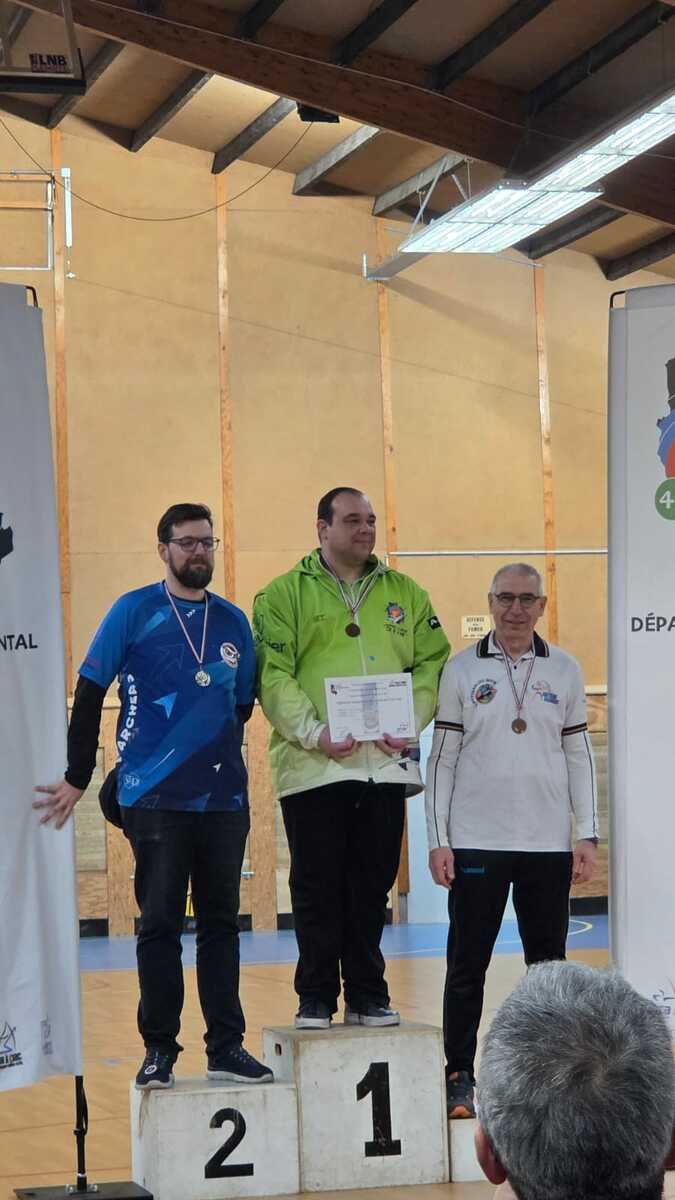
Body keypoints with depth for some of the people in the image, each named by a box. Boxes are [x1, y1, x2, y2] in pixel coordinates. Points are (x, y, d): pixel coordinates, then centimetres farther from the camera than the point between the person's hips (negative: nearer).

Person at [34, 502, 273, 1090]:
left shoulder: (233, 622, 11)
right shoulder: (134, 612, 0)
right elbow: (90, 696, 1)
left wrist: (221, 762, 13)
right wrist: (77, 779, 0)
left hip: (224, 797, 3)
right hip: (155, 797, -3)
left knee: (222, 923, 7)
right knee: (160, 924, -1)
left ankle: (227, 1046, 13)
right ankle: (159, 1049, 7)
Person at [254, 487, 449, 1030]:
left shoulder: (405, 593, 13)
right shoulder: (284, 594, 2)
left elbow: (431, 663, 11)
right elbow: (273, 675, -5)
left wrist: (409, 724, -5)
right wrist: (313, 732, -17)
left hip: (385, 762, 3)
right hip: (313, 765, -3)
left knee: (373, 884, 9)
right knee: (317, 886, 2)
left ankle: (368, 994, 18)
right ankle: (316, 999, 10)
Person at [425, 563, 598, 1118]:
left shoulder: (564, 671, 7)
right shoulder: (462, 670, 1)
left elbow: (579, 755, 9)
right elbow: (442, 757, 2)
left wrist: (588, 834, 2)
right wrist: (437, 839, -3)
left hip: (549, 844, 2)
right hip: (477, 842, -2)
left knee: (549, 963, 7)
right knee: (467, 964, 2)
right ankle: (460, 1077, 10)